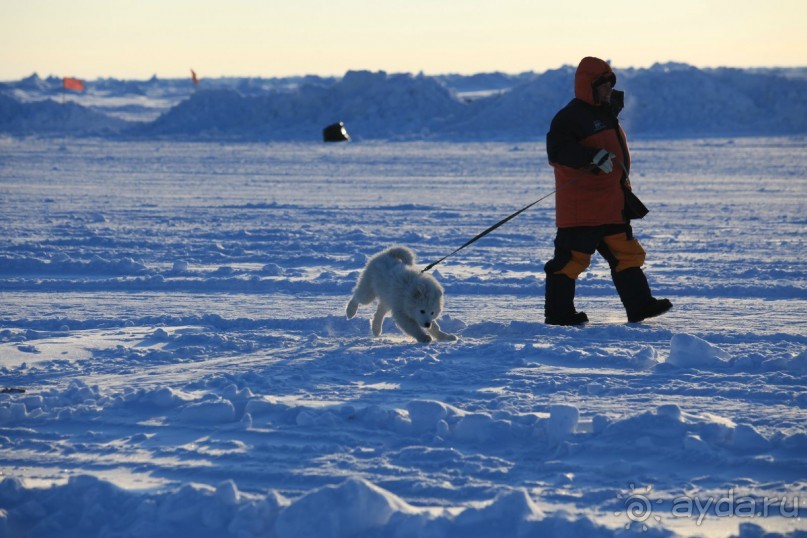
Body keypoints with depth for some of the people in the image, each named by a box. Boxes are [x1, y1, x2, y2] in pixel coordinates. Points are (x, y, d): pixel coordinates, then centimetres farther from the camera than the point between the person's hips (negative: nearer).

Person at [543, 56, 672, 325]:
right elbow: (558, 150, -26)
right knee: (573, 257, -6)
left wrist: (623, 184, 32)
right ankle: (558, 312, 2)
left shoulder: (605, 114, 18)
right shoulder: (570, 116, -13)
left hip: (611, 206, 9)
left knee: (626, 252, 8)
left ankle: (639, 305, 10)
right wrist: (594, 157, -34)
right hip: (580, 208, -9)